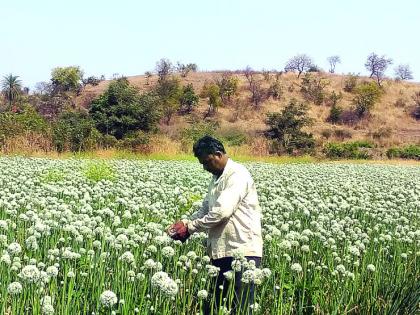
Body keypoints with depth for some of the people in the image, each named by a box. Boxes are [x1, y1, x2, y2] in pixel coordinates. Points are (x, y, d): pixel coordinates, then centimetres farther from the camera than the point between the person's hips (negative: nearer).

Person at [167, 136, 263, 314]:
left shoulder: (237, 175, -12)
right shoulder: (217, 178, 18)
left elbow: (222, 211, -21)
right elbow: (205, 209, 22)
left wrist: (190, 228, -14)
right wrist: (185, 223, 4)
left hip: (242, 251, -9)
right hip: (220, 252, 9)